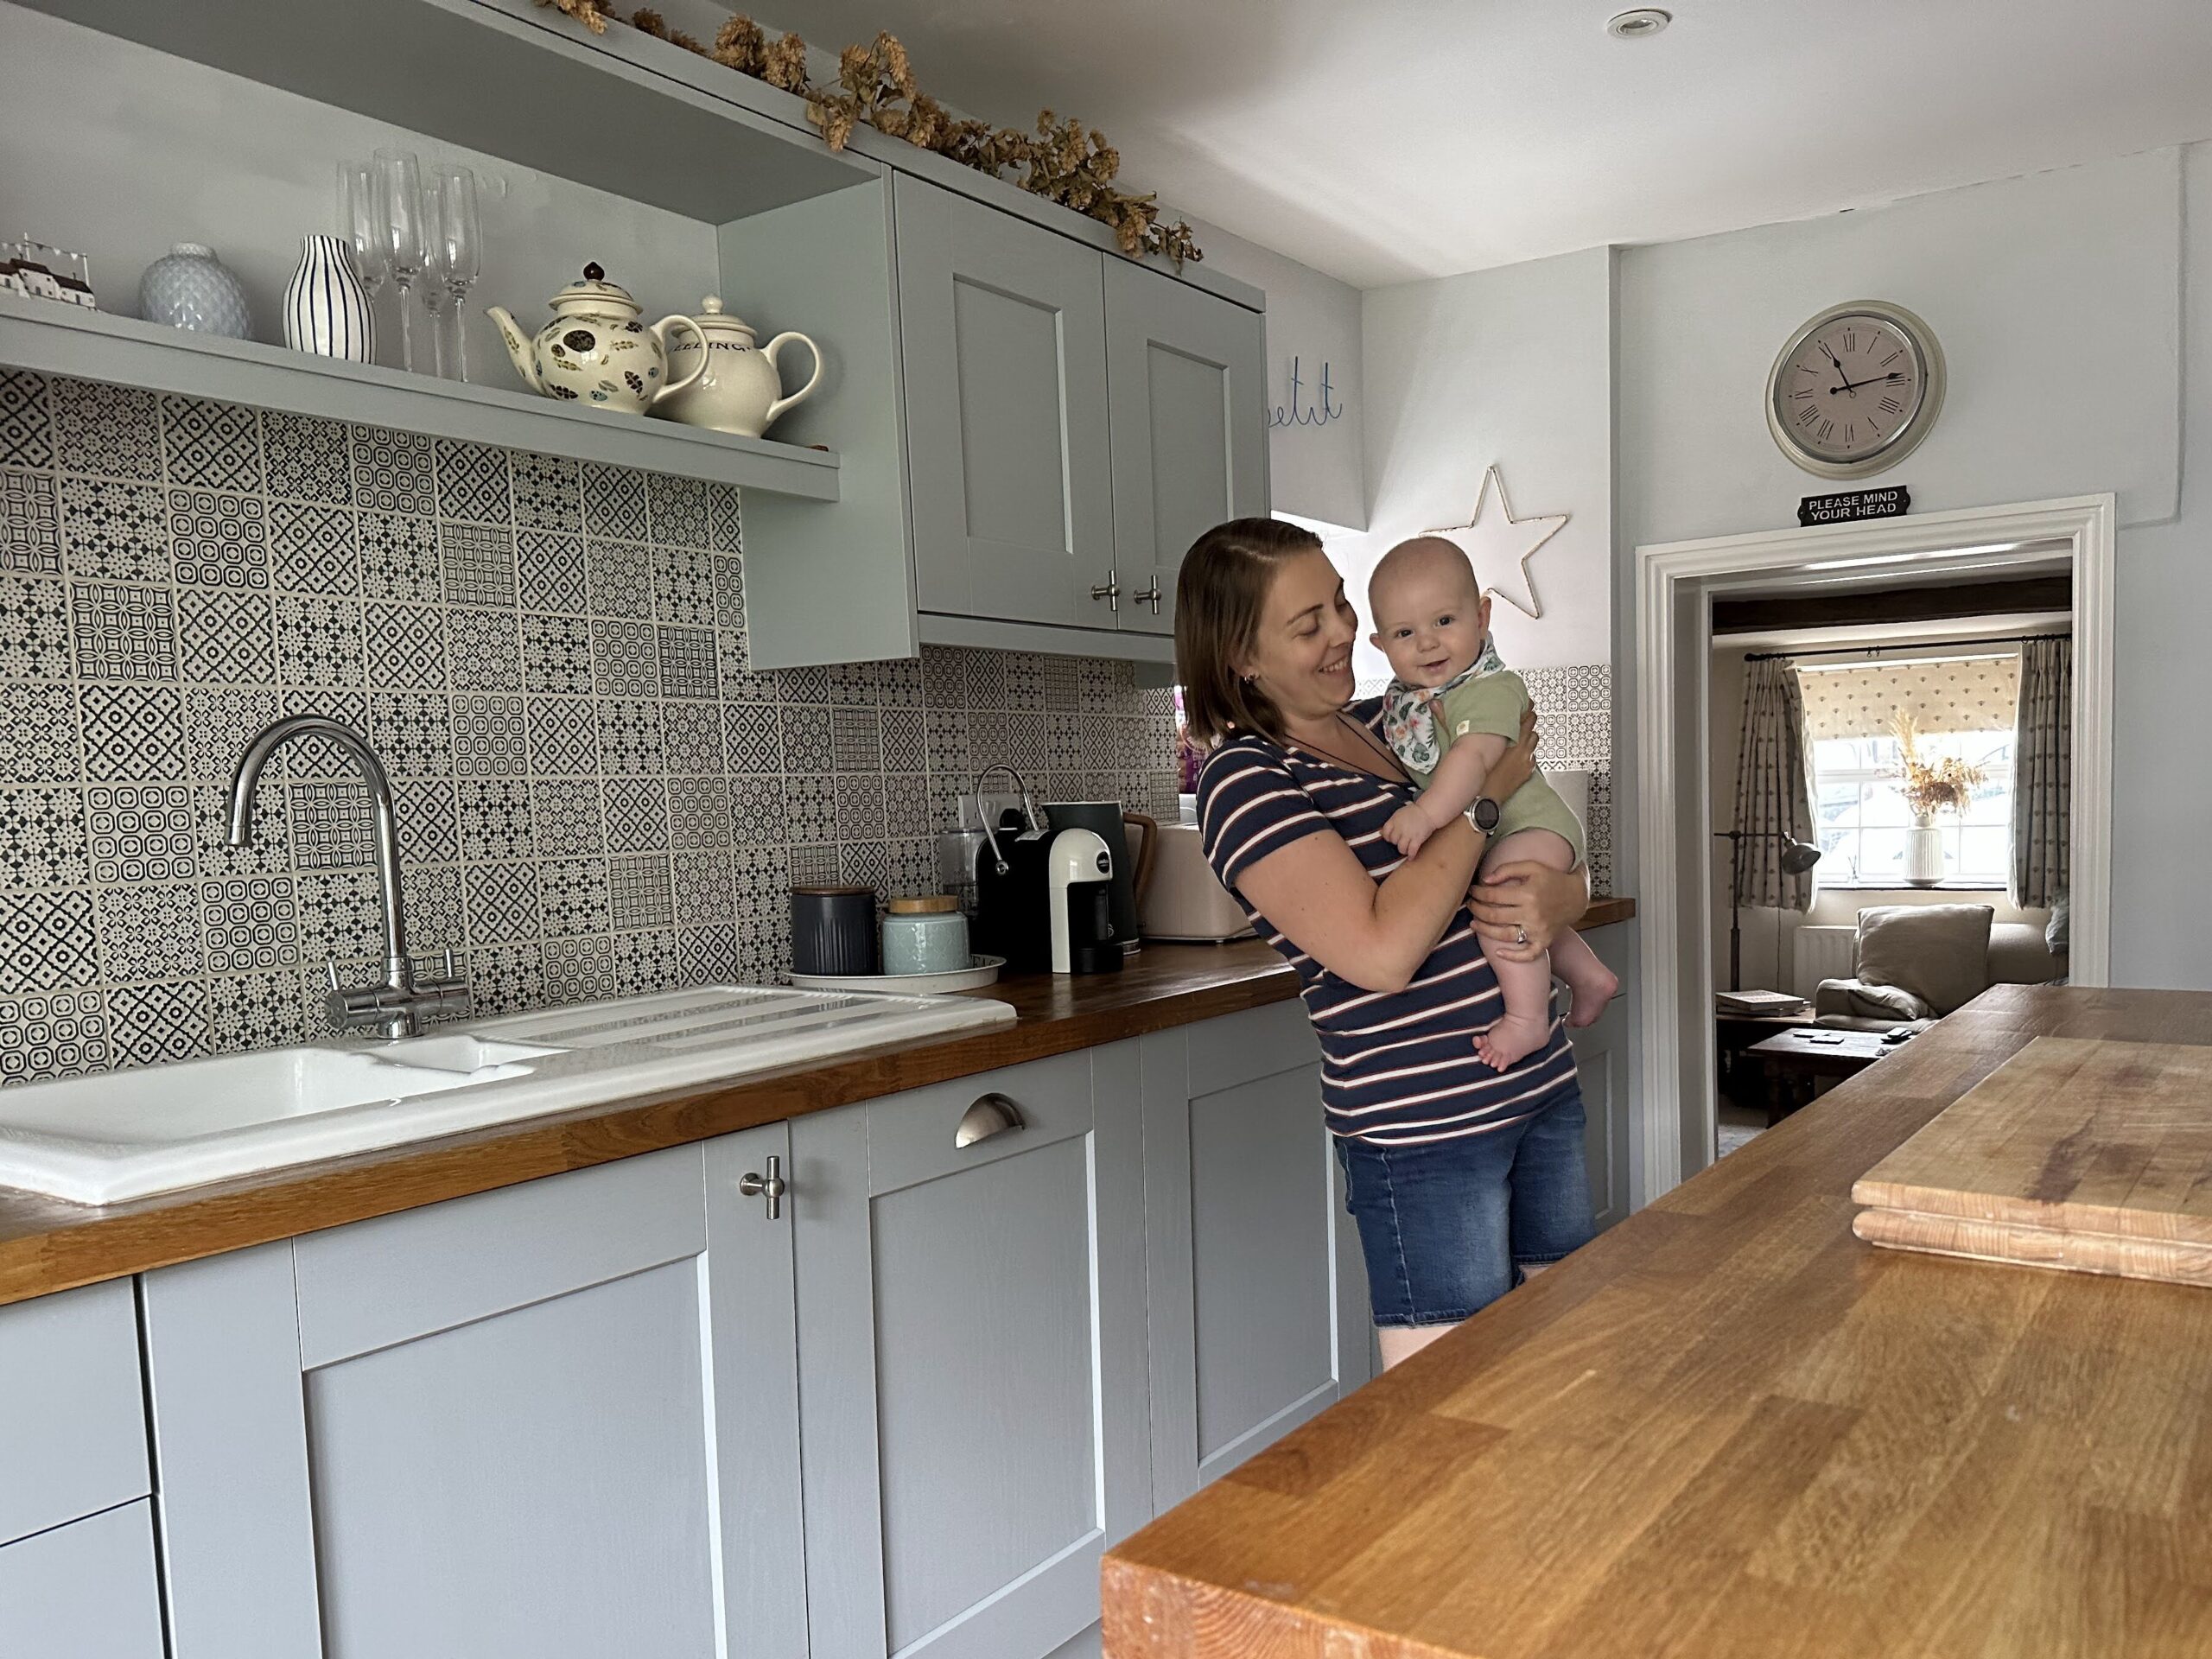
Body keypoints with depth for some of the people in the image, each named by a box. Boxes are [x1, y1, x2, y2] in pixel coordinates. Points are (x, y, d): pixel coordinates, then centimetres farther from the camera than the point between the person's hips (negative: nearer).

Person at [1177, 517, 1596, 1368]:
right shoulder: (1245, 781, -13)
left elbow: (1563, 860, 16)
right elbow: (1382, 952, -24)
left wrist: (1560, 899, -9)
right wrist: (1483, 794, -15)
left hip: (1543, 1092, 7)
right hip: (1425, 1130, -7)